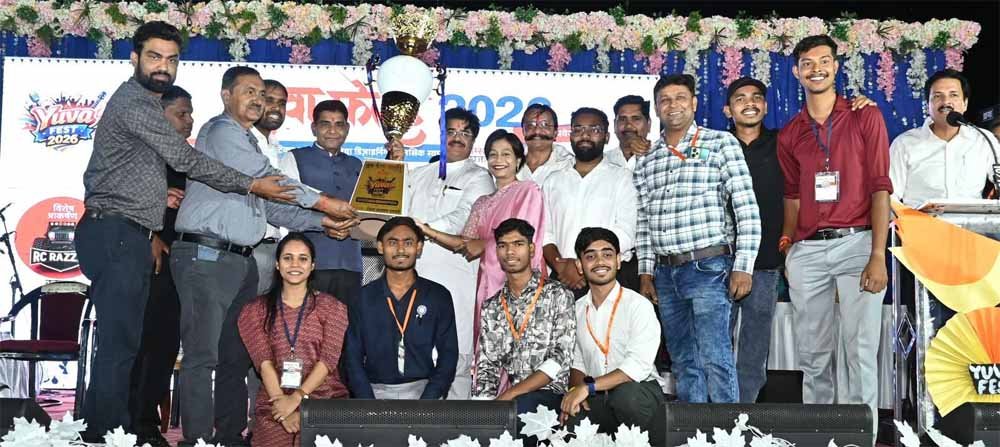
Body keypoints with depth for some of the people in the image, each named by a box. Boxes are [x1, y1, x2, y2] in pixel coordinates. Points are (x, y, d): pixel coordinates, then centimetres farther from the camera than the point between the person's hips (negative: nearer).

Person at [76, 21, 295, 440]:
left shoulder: (144, 104, 22)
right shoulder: (134, 103, -10)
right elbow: (187, 160, -12)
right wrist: (252, 185, -5)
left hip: (126, 236, 10)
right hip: (116, 233, -10)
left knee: (122, 343, 8)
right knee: (120, 343, -12)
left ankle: (102, 432, 11)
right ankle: (107, 433, -11)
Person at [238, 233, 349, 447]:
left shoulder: (332, 307, 10)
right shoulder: (255, 311, 11)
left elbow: (328, 360, -2)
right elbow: (264, 362, -2)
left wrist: (296, 398, -15)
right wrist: (284, 406, -15)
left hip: (325, 399, 0)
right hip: (275, 401, 0)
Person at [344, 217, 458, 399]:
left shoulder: (438, 296, 8)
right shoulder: (363, 297, 9)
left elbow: (448, 355, 7)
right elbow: (353, 357, 7)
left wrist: (423, 408, -7)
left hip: (422, 389, 0)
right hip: (376, 390, 0)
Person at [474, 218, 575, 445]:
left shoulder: (557, 295, 1)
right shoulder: (491, 308, 16)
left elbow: (559, 359, -9)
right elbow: (487, 366, 13)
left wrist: (508, 396, -16)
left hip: (549, 393, -4)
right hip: (507, 397, 4)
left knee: (515, 407, -36)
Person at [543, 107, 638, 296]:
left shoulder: (623, 178, 5)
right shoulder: (553, 181, 17)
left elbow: (625, 234, -6)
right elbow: (545, 233, 9)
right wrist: (561, 267, -9)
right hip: (563, 280, 3)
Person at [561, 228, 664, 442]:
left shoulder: (638, 305, -7)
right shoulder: (577, 309, 11)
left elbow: (638, 366, -18)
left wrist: (588, 387, -22)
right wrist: (575, 389, -7)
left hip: (640, 390, -3)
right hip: (595, 400, 3)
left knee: (624, 396, -37)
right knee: (569, 422, -28)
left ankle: (648, 443, -9)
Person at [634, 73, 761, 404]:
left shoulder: (721, 144, 0)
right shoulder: (647, 162, 14)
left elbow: (747, 208, -5)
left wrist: (743, 267, -11)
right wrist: (645, 271, 9)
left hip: (708, 268, -5)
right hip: (665, 274, 5)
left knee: (715, 359, -10)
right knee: (683, 361, 10)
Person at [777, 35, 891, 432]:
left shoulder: (865, 118, 4)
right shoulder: (789, 135, 14)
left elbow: (880, 188, -2)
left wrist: (878, 256, -10)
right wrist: (787, 243, 4)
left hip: (856, 243, -3)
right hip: (806, 251, 4)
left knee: (861, 353, -6)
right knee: (813, 356, 8)